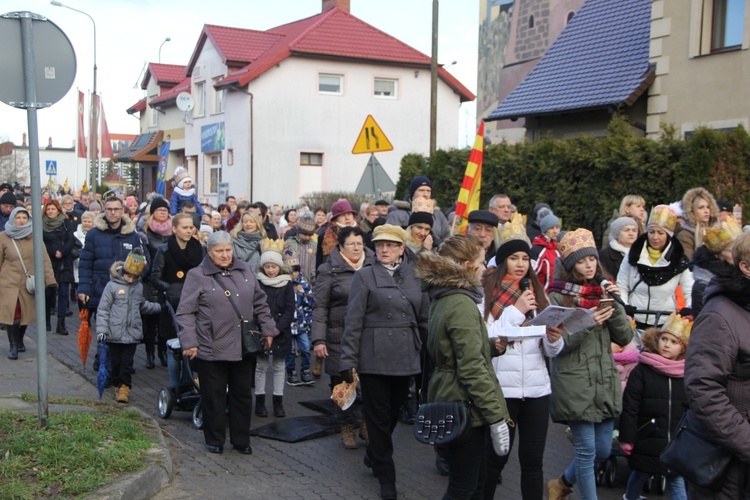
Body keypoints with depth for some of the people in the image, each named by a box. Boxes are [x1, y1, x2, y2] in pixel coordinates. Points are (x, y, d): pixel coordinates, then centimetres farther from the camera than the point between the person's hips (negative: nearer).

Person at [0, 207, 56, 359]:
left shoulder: (34, 237, 3)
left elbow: (44, 259, 0)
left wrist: (50, 279, -10)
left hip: (28, 283, 2)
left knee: (26, 313, 7)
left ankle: (19, 341, 32)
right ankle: (13, 346, 3)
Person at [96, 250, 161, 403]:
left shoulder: (138, 287, 8)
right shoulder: (112, 286, -7)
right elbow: (103, 310, -5)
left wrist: (159, 307, 29)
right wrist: (101, 330, -10)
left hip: (132, 333, 3)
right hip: (114, 333, -2)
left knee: (127, 363, 3)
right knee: (115, 362, 9)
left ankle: (125, 387, 11)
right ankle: (117, 386, 23)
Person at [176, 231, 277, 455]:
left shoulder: (245, 271, 9)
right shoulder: (197, 276, -5)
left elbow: (260, 304, 17)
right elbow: (185, 312, -6)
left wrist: (267, 329, 13)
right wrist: (189, 342, -12)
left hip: (244, 347, 4)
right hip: (212, 349, -4)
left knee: (243, 395, 12)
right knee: (214, 396, 7)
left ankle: (241, 440, 25)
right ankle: (215, 440, 23)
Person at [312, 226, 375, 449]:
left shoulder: (373, 267, 7)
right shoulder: (330, 271, -2)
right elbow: (320, 307, -2)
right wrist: (319, 340, -8)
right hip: (340, 337, -2)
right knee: (342, 382, 6)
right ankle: (347, 428, 23)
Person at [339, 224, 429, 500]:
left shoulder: (414, 277, 9)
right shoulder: (365, 276, -1)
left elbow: (424, 318, 11)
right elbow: (353, 321, -6)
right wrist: (348, 361, -11)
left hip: (405, 358, 4)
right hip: (374, 358, -3)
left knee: (393, 413, 14)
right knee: (379, 417, 4)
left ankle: (374, 455, 40)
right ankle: (385, 475, 19)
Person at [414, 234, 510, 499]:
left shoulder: (442, 298, 9)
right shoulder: (462, 304, -20)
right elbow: (472, 369, -23)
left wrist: (492, 345, 6)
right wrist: (496, 417, -19)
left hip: (449, 401, 10)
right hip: (466, 407, -9)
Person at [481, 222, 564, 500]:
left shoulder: (537, 292, 12)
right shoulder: (486, 292, -2)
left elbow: (551, 351, 11)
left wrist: (555, 339, -11)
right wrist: (515, 311, -13)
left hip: (537, 388, 4)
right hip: (501, 388, -4)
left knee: (533, 460, 7)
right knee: (496, 457, 7)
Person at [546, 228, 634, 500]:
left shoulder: (604, 291, 11)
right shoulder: (558, 296, -4)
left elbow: (624, 337, 4)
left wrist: (616, 305, -11)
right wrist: (587, 323, -22)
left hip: (606, 382, 6)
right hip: (575, 385, -5)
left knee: (603, 450, 14)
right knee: (586, 451, -1)